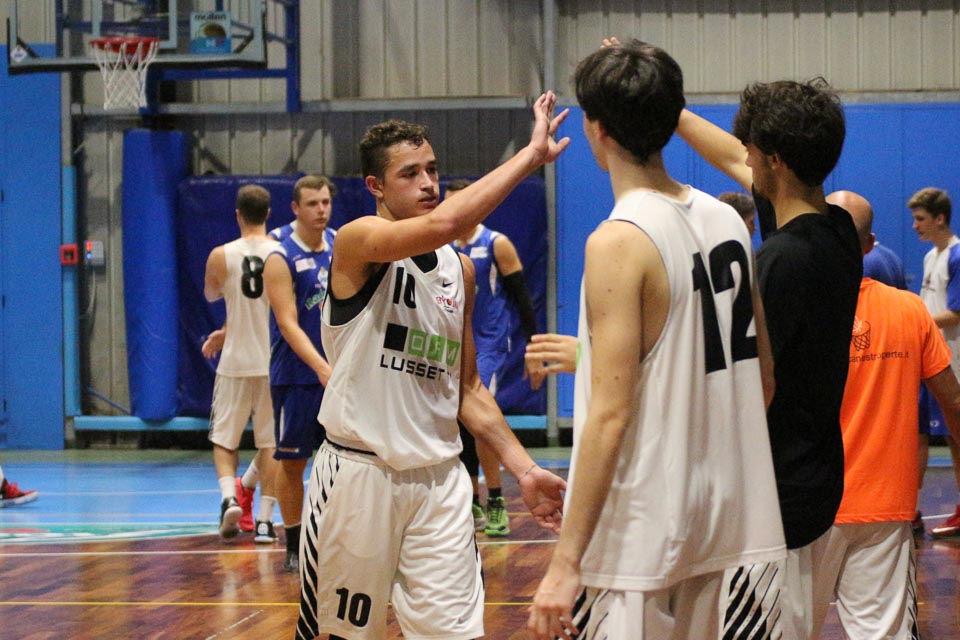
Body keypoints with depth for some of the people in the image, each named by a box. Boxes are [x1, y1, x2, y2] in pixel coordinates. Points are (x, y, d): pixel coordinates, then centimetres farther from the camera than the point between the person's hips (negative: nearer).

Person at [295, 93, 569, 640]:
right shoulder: (357, 242, -10)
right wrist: (532, 156, -26)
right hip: (359, 472, -5)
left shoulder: (459, 270, 10)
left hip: (439, 478, 5)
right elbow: (441, 225, -31)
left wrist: (524, 468, 6)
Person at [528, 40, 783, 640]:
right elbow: (763, 377, 13)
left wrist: (566, 562, -19)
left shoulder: (619, 241, -16)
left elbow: (611, 414, -20)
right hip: (721, 519, 8)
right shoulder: (727, 221, 6)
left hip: (641, 536, -8)